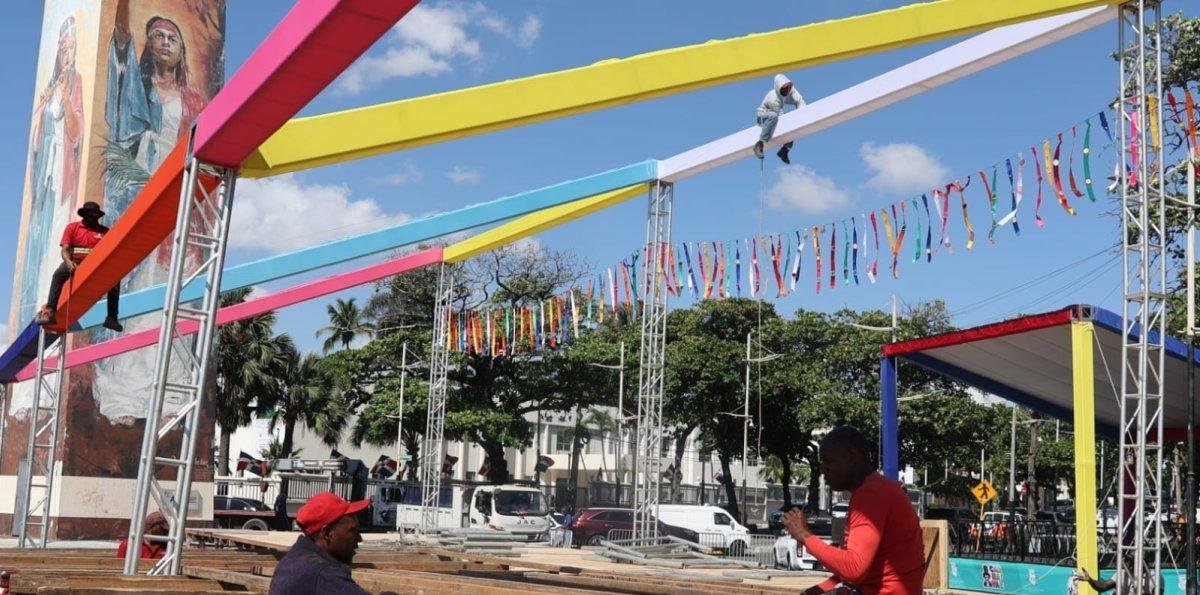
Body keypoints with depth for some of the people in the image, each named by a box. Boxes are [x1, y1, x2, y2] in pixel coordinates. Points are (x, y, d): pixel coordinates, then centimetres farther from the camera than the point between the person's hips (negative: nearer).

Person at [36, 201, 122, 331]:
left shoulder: (104, 231, 12)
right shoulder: (72, 227, 10)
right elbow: (65, 250, 1)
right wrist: (69, 262, -21)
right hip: (75, 263, -1)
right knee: (59, 274, -33)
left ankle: (112, 318, -27)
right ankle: (50, 312, -40)